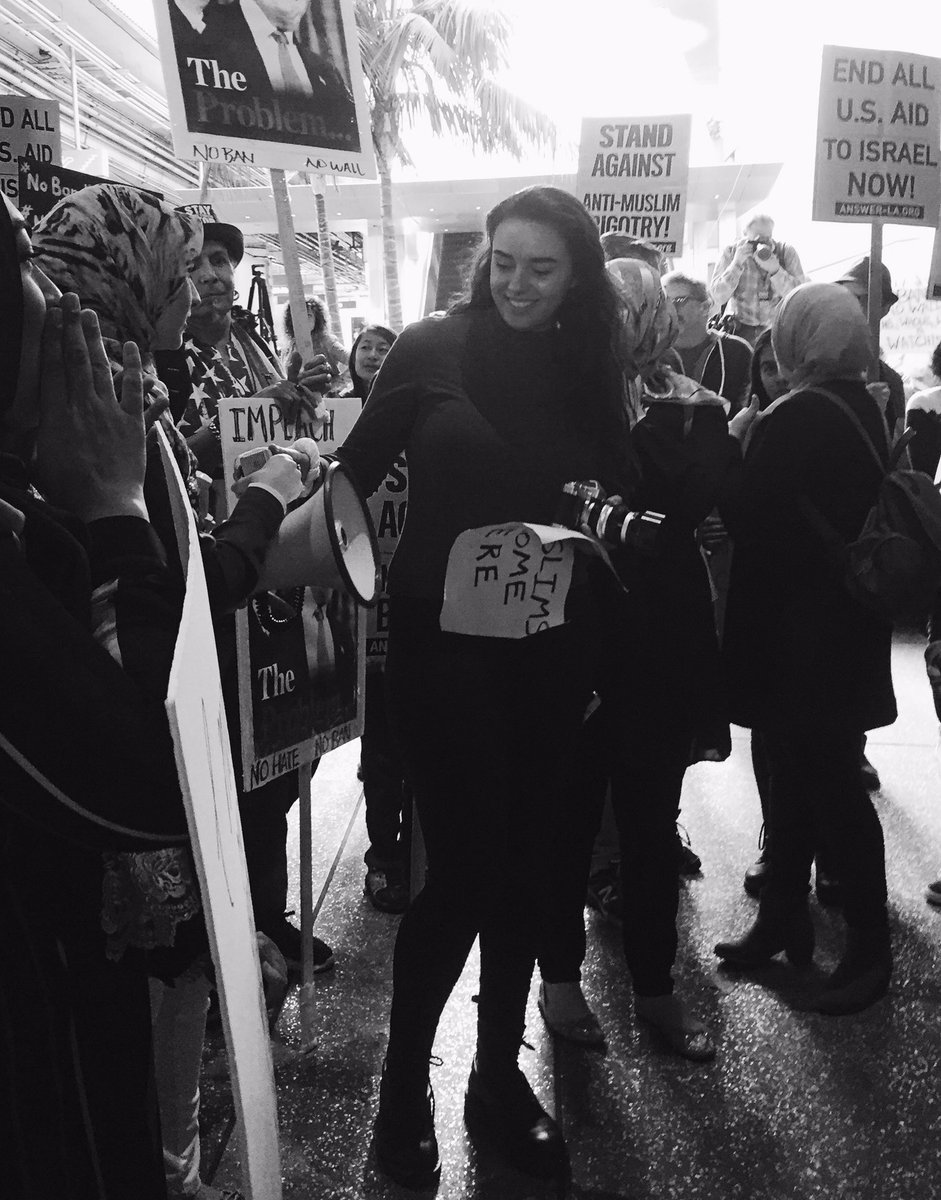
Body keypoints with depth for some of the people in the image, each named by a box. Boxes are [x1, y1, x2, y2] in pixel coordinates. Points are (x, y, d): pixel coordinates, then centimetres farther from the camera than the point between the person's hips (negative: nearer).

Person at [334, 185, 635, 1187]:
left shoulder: (587, 372, 6)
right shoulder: (432, 348, -4)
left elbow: (617, 499, 11)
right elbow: (358, 469, -5)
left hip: (548, 651, 4)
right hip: (442, 640, -4)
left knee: (523, 865, 12)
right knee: (462, 868, -5)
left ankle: (499, 1078, 31)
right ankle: (402, 1088, 20)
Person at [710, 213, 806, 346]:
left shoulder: (786, 252, -8)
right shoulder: (731, 252, -8)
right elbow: (718, 297, -17)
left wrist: (775, 271, -29)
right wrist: (736, 263, -26)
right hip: (741, 328, -1)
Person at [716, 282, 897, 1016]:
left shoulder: (795, 421, -20)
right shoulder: (863, 410, 8)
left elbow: (747, 517, -19)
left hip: (801, 631, -9)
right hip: (848, 623, 9)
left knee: (828, 783, 2)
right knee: (805, 775, 17)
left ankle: (870, 946, 16)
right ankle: (785, 920, 32)